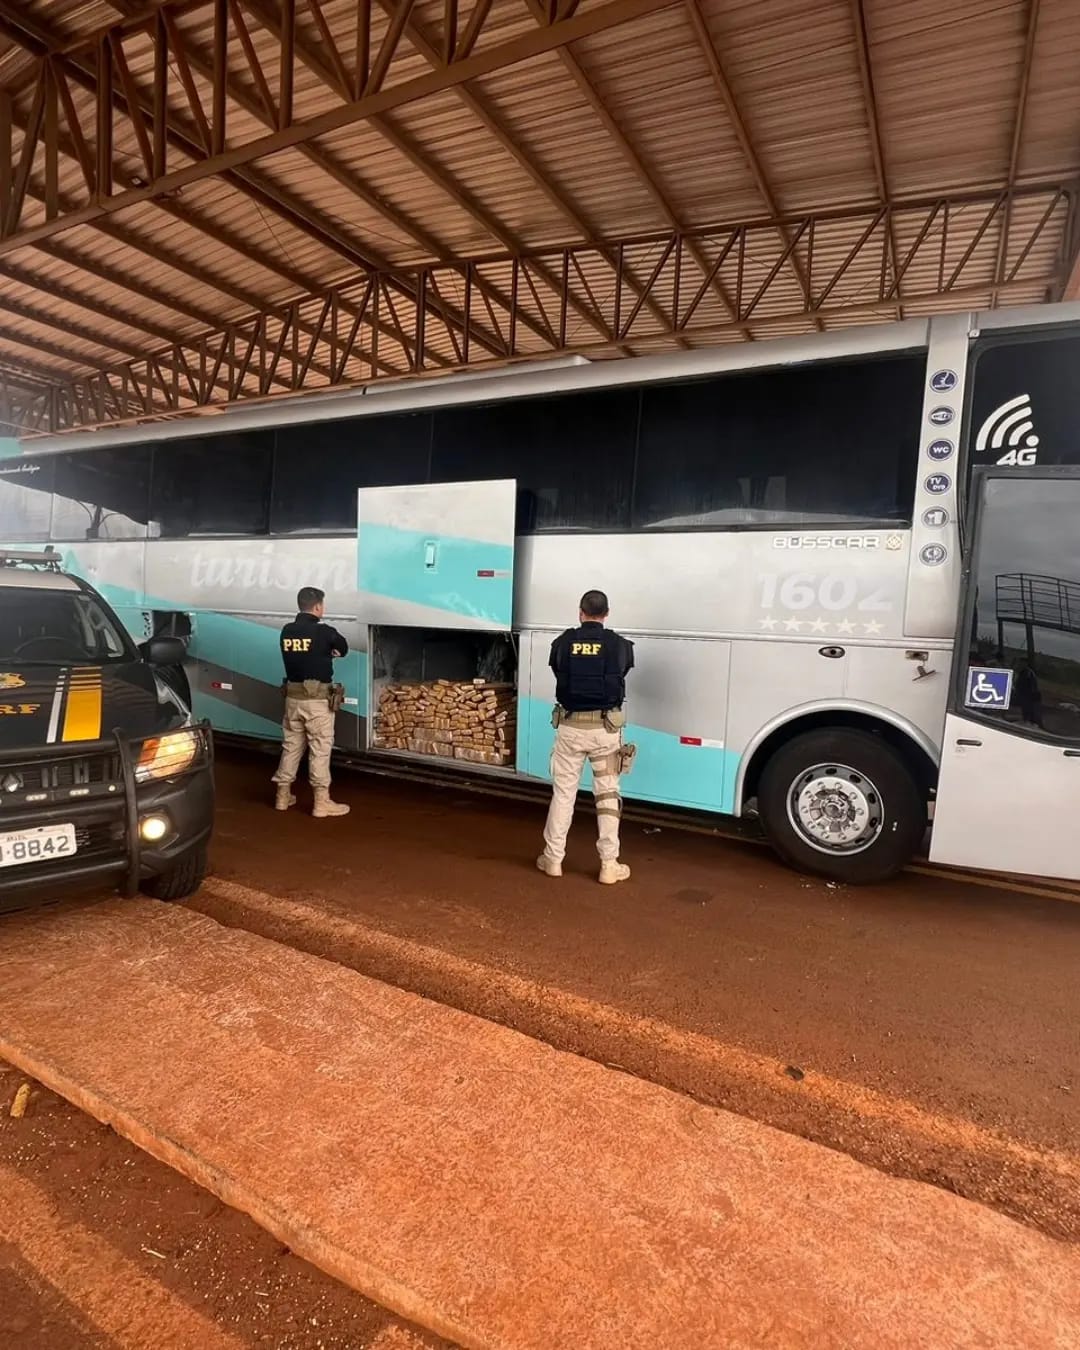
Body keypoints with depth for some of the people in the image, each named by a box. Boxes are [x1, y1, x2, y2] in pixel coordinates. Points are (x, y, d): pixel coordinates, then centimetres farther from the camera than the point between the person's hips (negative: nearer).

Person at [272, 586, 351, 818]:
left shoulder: (286, 631, 3)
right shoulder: (324, 632, -13)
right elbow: (343, 649, 6)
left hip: (293, 696, 6)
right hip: (317, 698, -6)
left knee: (291, 745, 15)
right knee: (320, 749, 0)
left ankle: (283, 795, 24)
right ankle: (322, 801, 3)